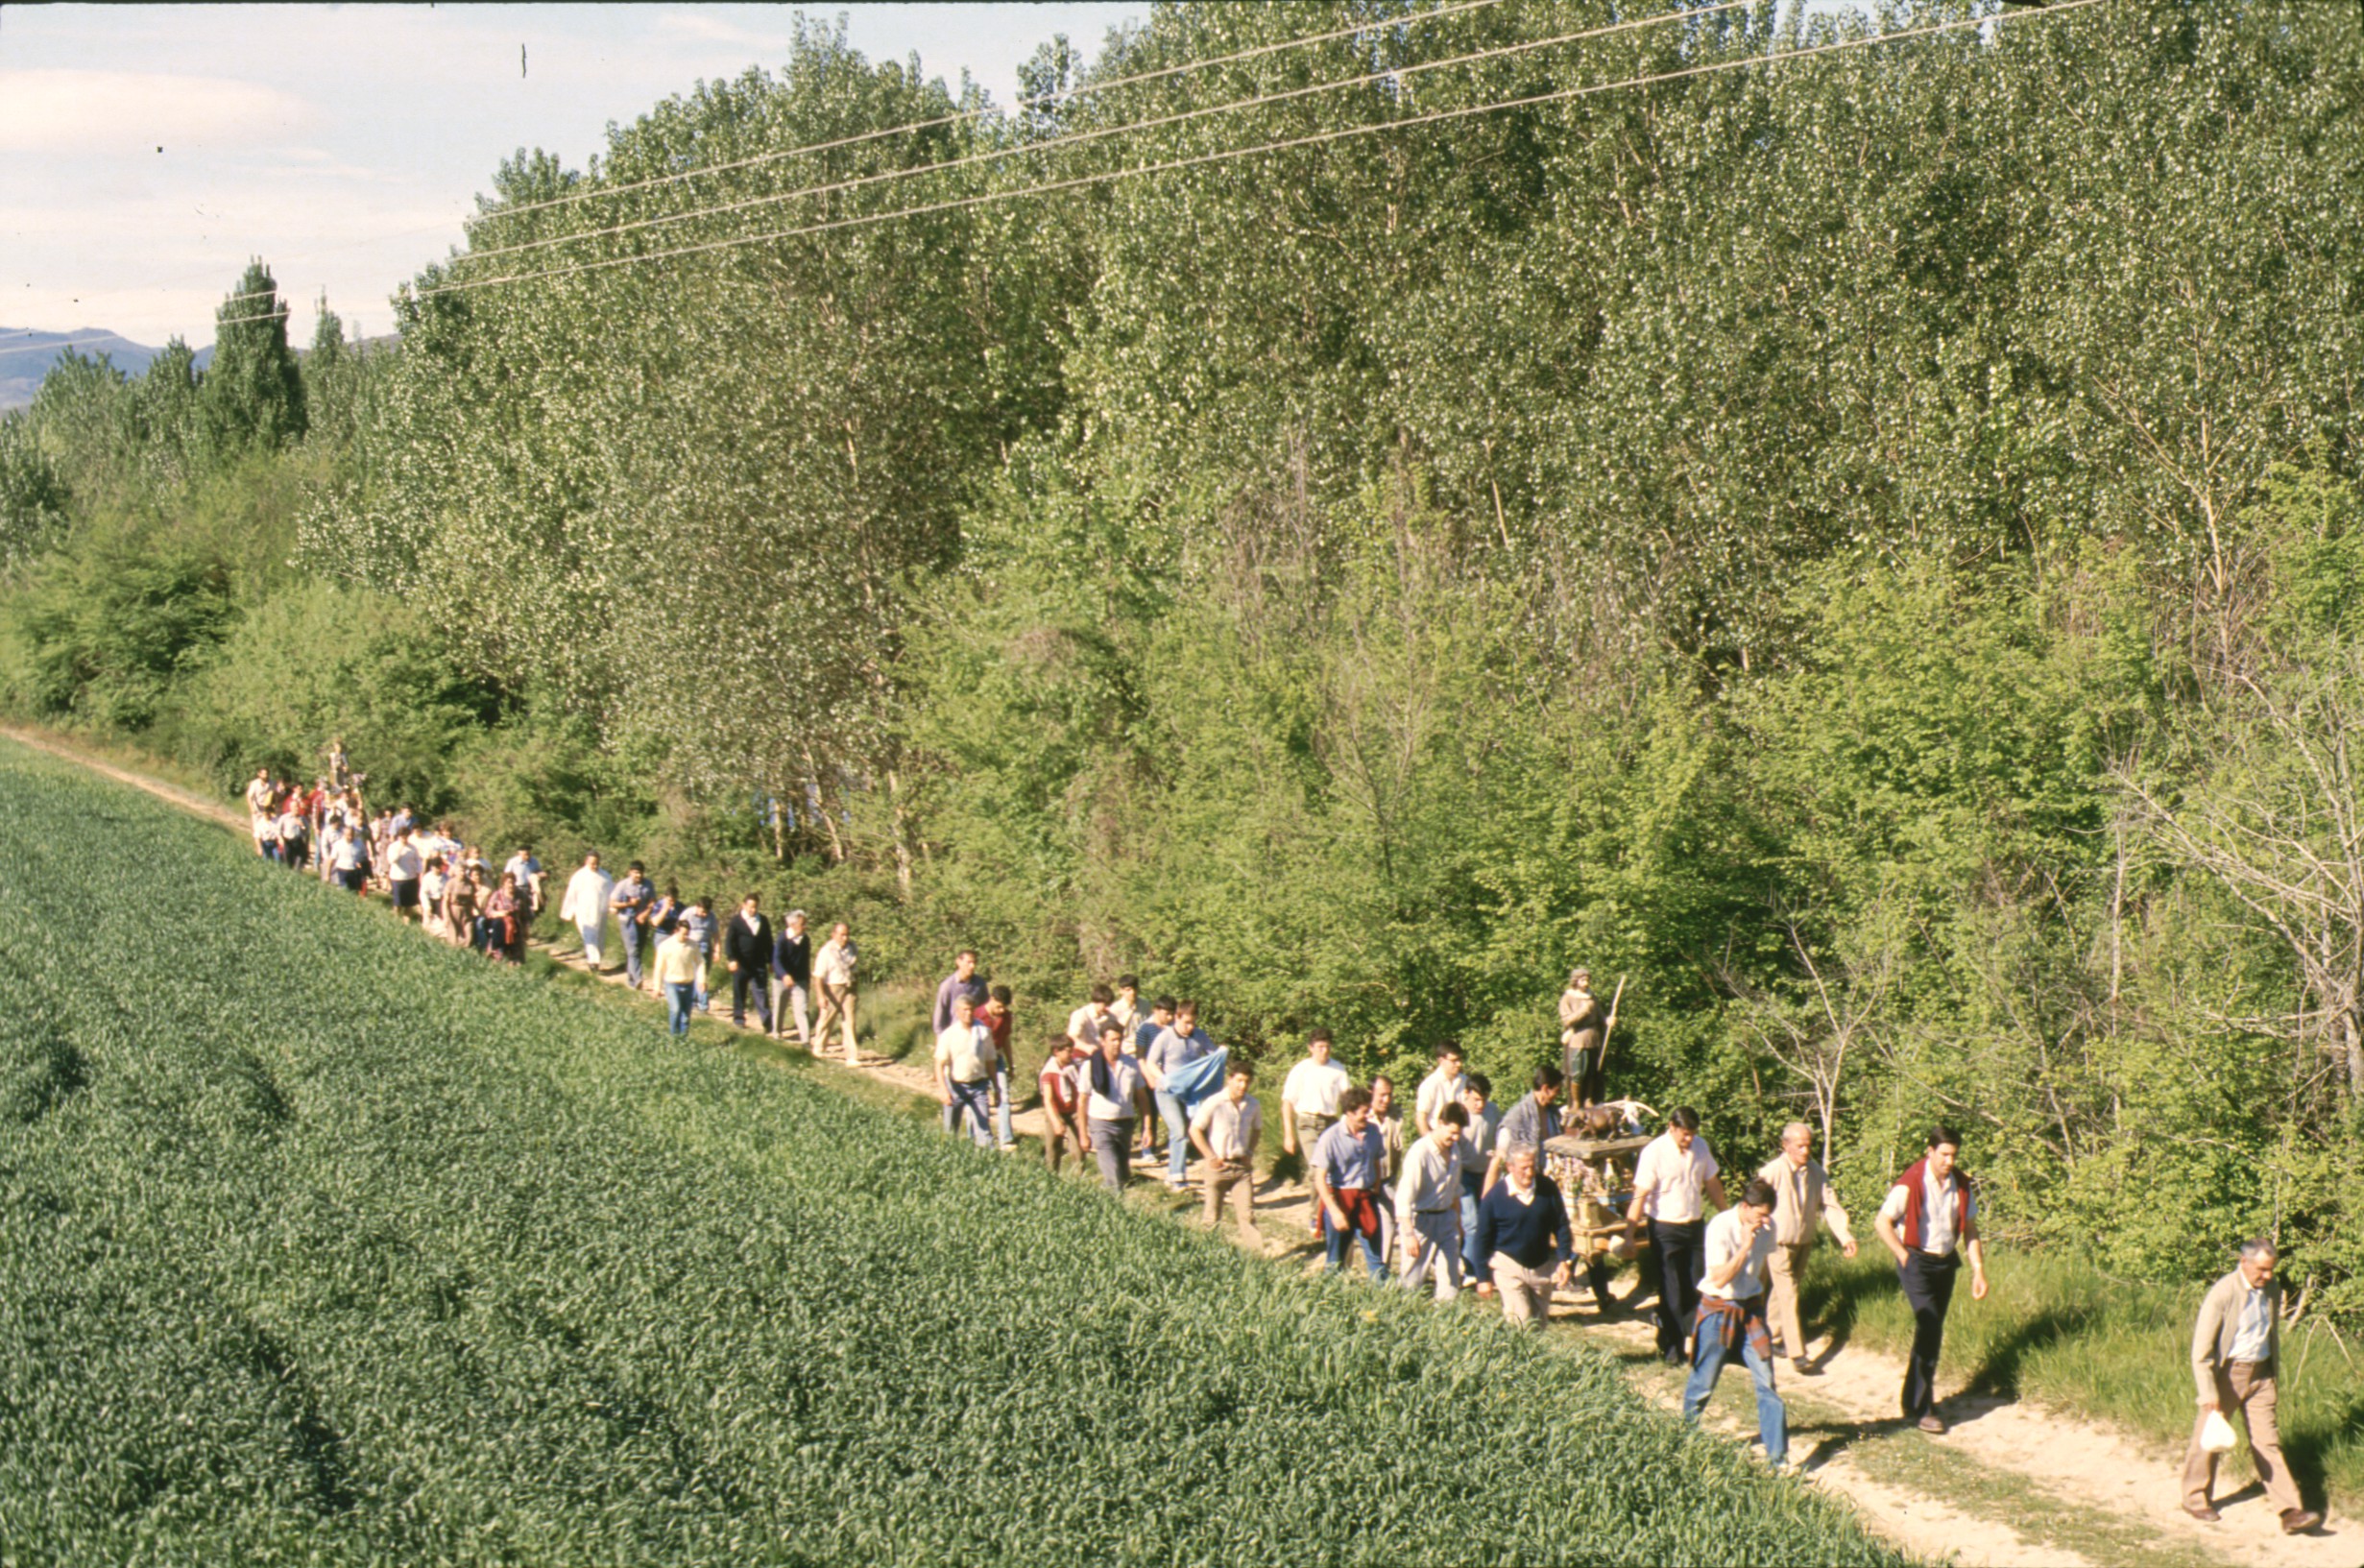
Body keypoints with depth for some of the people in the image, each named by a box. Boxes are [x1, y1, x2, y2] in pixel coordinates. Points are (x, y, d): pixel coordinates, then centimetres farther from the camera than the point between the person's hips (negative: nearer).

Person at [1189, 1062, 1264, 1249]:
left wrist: (1250, 1152, 6)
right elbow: (1195, 1130, -8)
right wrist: (1211, 1157, -10)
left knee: (1247, 1214, -4)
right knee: (1213, 1217, 6)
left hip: (1242, 1166, 3)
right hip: (1218, 1166, -3)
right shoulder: (1214, 1103, -13)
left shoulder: (1253, 1105, 1)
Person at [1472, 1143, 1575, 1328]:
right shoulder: (1494, 1196, -14)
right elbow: (1483, 1239, -6)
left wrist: (1564, 1261, -3)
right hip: (1509, 1266, -3)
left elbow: (1561, 1227, 4)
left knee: (1539, 1323, 15)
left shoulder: (1547, 1188, -7)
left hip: (1542, 1266, 3)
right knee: (1521, 1326, -12)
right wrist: (1483, 1278, -5)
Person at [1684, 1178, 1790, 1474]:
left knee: (1766, 1383, -3)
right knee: (1703, 1383, 7)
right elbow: (1719, 1279, -25)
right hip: (1718, 1309, -4)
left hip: (1751, 1308, 4)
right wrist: (1746, 1246, -30)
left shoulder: (1766, 1227, -3)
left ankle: (1778, 1457, -1)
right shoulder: (1721, 1227, -20)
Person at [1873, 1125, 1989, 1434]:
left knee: (1931, 1333, 10)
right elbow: (1882, 1222, -14)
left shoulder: (1960, 1184, 3)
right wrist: (1904, 1257, -13)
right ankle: (1921, 1409, -10)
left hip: (1945, 1263, 6)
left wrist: (1978, 1270, 6)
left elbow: (1969, 1228, 11)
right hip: (1917, 1262, -6)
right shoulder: (1912, 1183, -15)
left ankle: (1914, 1401, 23)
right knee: (1930, 1330, -15)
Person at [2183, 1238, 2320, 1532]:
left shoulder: (2272, 1290, 0)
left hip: (2260, 1374, 5)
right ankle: (2195, 1499, 26)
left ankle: (2291, 1512, -3)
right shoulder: (2222, 1294, -19)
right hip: (2226, 1374, -5)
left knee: (2267, 1441, 2)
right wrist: (2209, 1394, -19)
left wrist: (2273, 1369, 18)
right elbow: (2201, 1349, -17)